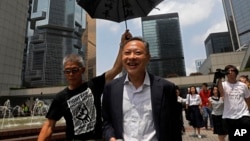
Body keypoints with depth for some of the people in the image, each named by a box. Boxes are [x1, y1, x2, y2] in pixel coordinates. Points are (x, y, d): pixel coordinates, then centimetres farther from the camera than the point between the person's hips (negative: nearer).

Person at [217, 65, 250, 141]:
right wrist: (219, 79, -28)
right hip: (229, 117, -1)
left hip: (243, 115, 1)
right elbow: (222, 94, -25)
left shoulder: (243, 85, 5)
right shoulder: (224, 84, -3)